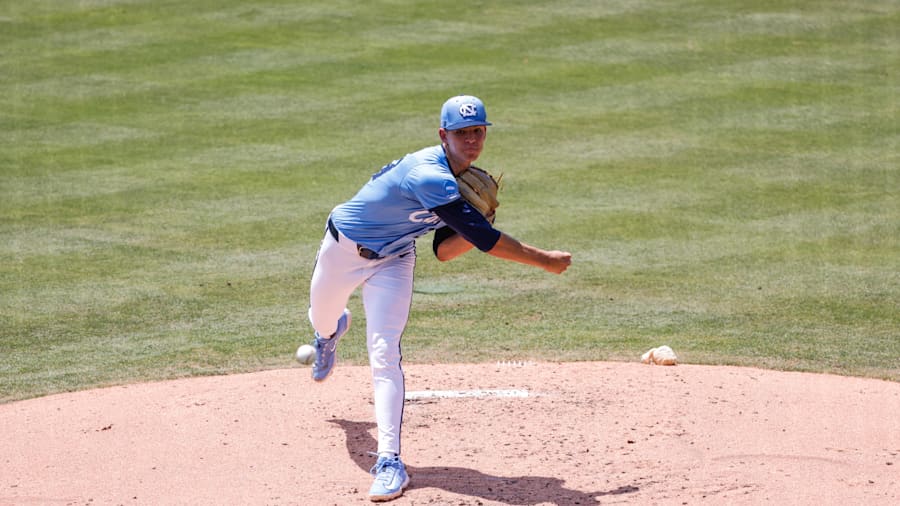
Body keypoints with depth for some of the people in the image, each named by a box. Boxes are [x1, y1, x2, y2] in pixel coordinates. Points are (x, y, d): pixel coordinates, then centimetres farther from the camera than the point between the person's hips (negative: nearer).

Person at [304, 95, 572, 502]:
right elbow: (484, 239, -37)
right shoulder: (428, 176, -37)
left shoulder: (465, 183, -9)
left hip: (391, 262, 4)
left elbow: (444, 251, -6)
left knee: (384, 354, -14)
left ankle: (389, 460, -20)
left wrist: (475, 228, -23)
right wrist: (545, 261, -31)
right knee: (321, 319, 24)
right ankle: (332, 331, 66)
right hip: (344, 249, -4)